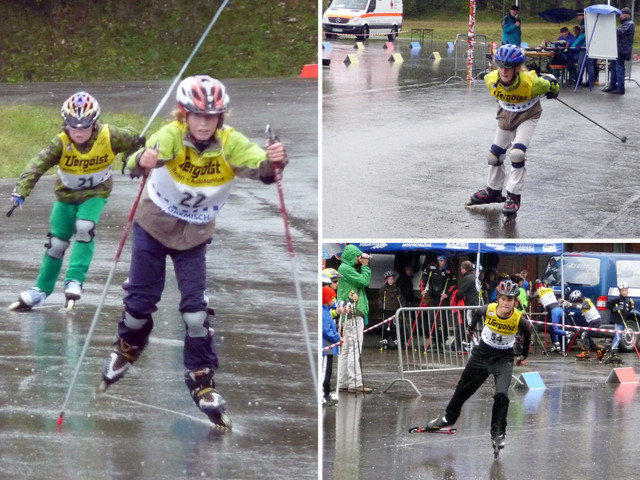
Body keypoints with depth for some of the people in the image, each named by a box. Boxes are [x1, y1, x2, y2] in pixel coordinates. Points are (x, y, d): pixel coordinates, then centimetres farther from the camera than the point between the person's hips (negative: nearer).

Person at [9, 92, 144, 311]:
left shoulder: (110, 137, -25)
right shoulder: (61, 143, -26)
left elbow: (134, 138, -7)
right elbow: (38, 165, -35)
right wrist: (21, 191, -47)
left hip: (95, 193, -1)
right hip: (66, 194, 1)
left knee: (84, 229, -26)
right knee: (57, 242, 5)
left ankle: (74, 281, -19)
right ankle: (41, 289, 22)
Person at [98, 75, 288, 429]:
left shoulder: (230, 143, -25)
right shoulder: (172, 135, -30)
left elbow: (257, 166, -39)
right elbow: (152, 153, -48)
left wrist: (272, 162, -62)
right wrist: (143, 161, -71)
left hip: (194, 237, 1)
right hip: (153, 226, -1)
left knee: (195, 308, -3)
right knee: (141, 298, 9)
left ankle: (202, 381, 11)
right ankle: (126, 349, 39)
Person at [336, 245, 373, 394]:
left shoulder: (348, 268, 22)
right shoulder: (345, 268, -9)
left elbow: (364, 282, 19)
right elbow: (364, 281, -14)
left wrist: (363, 266, 9)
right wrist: (365, 267, -2)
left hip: (352, 313, 11)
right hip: (353, 314, -11)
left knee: (346, 350, 10)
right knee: (355, 349, -13)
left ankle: (343, 383, 12)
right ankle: (355, 384, -16)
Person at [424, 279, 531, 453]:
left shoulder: (519, 320, -24)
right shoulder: (487, 310, -22)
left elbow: (527, 334, 0)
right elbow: (477, 314, 5)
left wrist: (524, 356, 13)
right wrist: (472, 328, 25)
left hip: (504, 359, -2)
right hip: (482, 354, 3)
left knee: (501, 395, -22)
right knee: (463, 388, 17)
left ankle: (498, 434, -4)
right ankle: (449, 417, 43)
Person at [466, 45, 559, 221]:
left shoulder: (531, 82, -37)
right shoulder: (491, 80, -26)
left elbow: (550, 84, -15)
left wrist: (553, 90, 8)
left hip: (527, 116, -5)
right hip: (506, 116, 5)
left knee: (517, 153, -23)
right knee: (495, 154, 13)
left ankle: (513, 197, -12)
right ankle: (493, 191, 38)